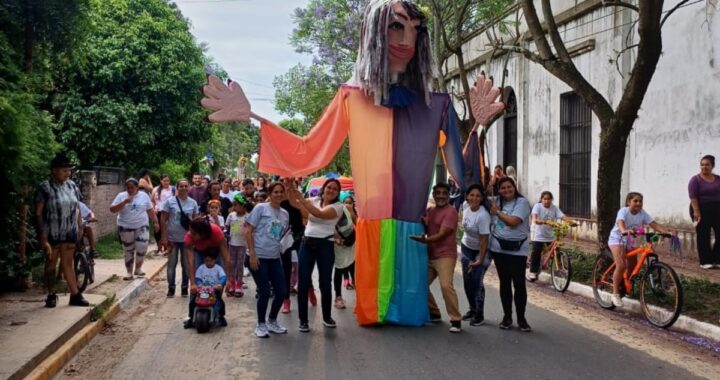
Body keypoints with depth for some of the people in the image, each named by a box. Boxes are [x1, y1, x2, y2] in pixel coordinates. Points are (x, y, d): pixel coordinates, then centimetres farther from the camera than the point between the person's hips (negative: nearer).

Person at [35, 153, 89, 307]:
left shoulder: (72, 186, 4)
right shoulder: (45, 188, -12)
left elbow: (77, 208, 13)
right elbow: (38, 213, -13)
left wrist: (79, 227, 10)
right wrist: (42, 235, -17)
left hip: (69, 232, 4)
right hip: (52, 233, -4)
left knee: (67, 263, 9)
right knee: (51, 263, 8)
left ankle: (75, 295, 9)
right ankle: (51, 295, 20)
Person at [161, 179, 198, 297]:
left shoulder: (193, 203, 1)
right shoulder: (170, 201, -7)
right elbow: (163, 220, -5)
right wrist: (164, 237, -10)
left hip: (187, 239, 2)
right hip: (173, 238, -2)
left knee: (186, 265, 9)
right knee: (172, 264, 6)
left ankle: (184, 287, 21)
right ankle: (171, 288, 17)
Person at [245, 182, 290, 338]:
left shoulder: (285, 214, 11)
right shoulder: (260, 208, -5)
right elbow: (248, 231, -8)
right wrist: (252, 253, -13)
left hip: (275, 258, 6)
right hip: (258, 257, -6)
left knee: (281, 292, 4)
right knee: (265, 292, -5)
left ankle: (272, 321, 26)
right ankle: (261, 325, 15)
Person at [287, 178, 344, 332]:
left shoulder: (338, 206, -4)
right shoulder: (314, 200, 10)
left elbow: (320, 214, -20)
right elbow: (293, 202, 3)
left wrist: (302, 199, -25)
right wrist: (291, 188, -15)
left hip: (325, 245, -3)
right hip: (307, 243, 3)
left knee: (325, 283, 6)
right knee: (303, 283, -1)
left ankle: (327, 317, 24)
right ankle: (303, 320, 7)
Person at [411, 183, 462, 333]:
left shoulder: (451, 211, -11)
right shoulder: (430, 210, 13)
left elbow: (442, 234, -19)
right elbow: (425, 230, 15)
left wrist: (425, 240, -32)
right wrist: (422, 223, -7)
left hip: (445, 256, -8)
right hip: (430, 256, 8)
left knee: (446, 286, -21)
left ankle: (456, 320, -12)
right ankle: (434, 312, 28)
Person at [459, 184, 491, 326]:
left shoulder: (483, 215, -31)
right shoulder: (465, 205, -11)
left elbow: (484, 239, -29)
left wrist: (480, 260, -29)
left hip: (481, 250, -7)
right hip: (466, 247, 7)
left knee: (476, 281, -12)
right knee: (467, 281, 11)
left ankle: (480, 315, 0)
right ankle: (472, 309, 28)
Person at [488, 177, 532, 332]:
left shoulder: (522, 202, -10)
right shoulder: (497, 201, 8)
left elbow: (513, 221, -20)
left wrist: (497, 212, -8)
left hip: (517, 249, -5)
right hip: (498, 248, 5)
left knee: (519, 283, -4)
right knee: (504, 283, 11)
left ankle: (521, 319, 7)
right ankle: (507, 316, 20)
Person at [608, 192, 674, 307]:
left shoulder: (642, 213, -9)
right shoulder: (623, 211, -22)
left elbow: (654, 224, -19)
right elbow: (620, 223, -42)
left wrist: (667, 231, -37)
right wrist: (624, 231, -65)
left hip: (631, 240, 6)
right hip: (617, 238, -6)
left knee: (633, 267, 7)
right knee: (621, 265, -20)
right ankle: (615, 293, -11)